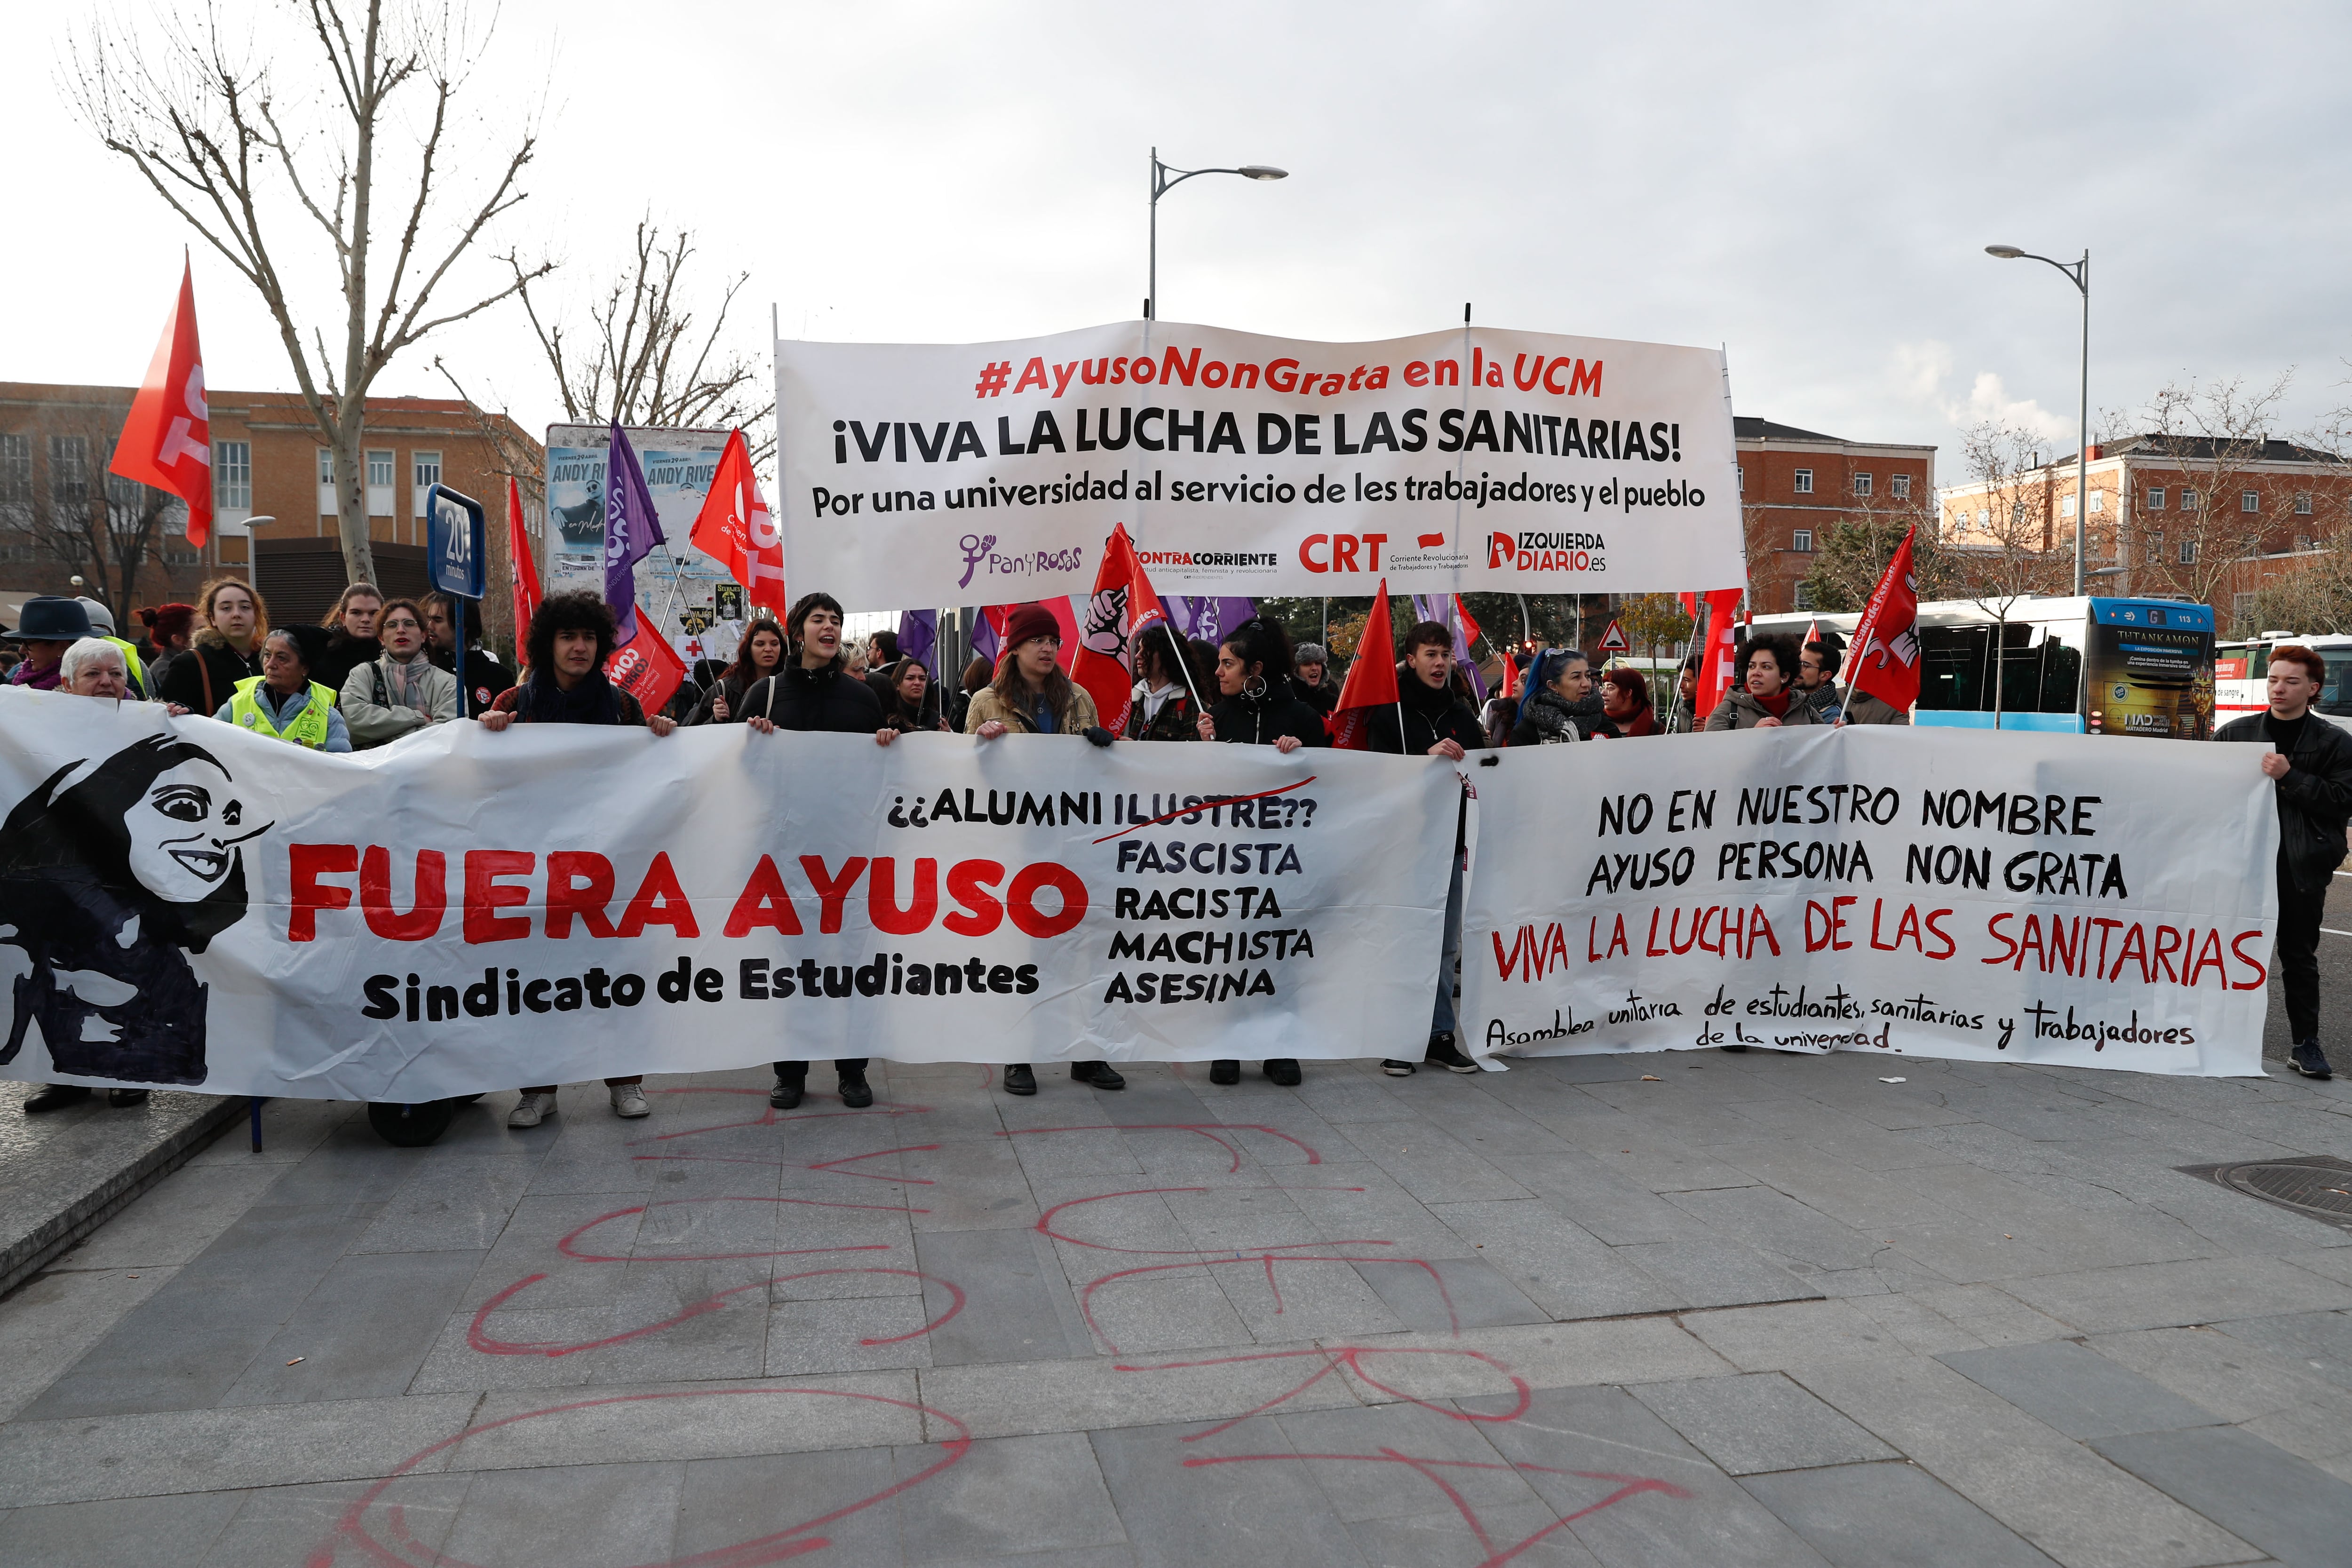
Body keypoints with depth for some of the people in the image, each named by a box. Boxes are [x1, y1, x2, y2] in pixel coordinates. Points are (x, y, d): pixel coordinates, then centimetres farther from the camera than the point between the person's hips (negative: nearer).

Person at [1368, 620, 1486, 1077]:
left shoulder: (1461, 714, 12)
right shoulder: (1389, 712, -3)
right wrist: (1427, 756, -25)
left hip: (1449, 843, 5)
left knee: (1446, 945, 9)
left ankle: (1440, 1036, 18)